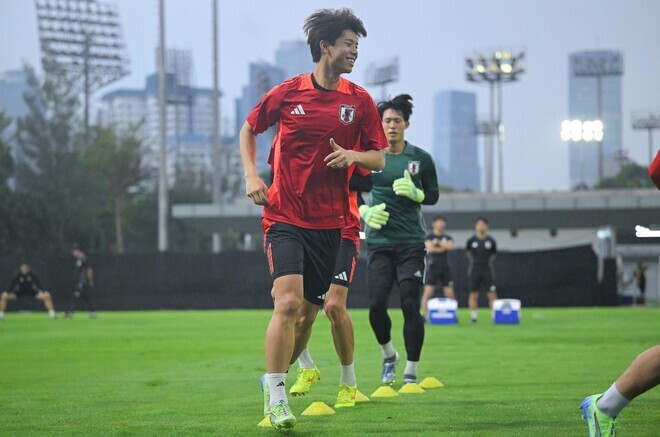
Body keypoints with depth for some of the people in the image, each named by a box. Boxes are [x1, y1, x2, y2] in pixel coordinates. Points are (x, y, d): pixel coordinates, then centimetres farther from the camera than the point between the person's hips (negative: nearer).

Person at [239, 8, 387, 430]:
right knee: (288, 303, -19)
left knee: (307, 309, 9)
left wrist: (353, 156, -13)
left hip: (329, 222, 3)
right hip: (285, 217, -3)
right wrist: (251, 175, 1)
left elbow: (379, 158, 8)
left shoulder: (359, 100, 3)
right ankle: (276, 397, -13)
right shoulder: (287, 93, -1)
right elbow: (249, 129, 14)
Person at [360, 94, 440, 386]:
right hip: (379, 242, 1)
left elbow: (433, 196, 9)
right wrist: (365, 211, -6)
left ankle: (411, 372, 1)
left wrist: (415, 193, -11)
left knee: (411, 306, -7)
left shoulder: (421, 159, 4)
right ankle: (388, 355, 22)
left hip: (412, 242, -1)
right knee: (376, 305, -7)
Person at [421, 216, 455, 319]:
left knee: (450, 293, 0)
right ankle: (423, 315, -10)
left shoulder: (447, 237, 14)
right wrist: (443, 248, -3)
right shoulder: (429, 236, 3)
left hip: (445, 267, 4)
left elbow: (450, 246, -7)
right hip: (432, 267, -4)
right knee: (428, 292, -10)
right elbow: (431, 248, -13)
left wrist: (437, 243, -6)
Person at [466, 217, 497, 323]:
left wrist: (487, 262, 8)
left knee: (492, 294, -6)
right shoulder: (471, 240, 2)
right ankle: (473, 315, 9)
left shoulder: (491, 241, 1)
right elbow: (468, 252, 17)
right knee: (473, 295, 1)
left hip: (488, 270, 0)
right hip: (474, 270, 1)